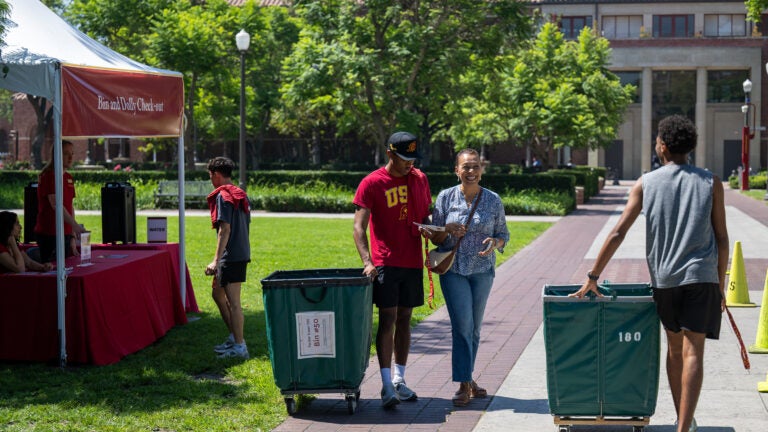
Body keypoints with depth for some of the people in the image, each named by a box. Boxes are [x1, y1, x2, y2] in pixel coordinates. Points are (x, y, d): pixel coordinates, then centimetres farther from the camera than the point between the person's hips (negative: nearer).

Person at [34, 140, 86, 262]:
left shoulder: (68, 177, 14)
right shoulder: (49, 176, -11)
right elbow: (56, 205, -22)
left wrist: (73, 236, 14)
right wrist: (75, 226, -31)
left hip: (65, 234, 8)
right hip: (49, 235, -8)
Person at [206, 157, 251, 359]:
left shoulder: (223, 196, -12)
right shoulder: (241, 195, 15)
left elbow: (225, 229, -20)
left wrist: (216, 260, -22)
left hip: (231, 256, -10)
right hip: (242, 253, 10)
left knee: (233, 301, -5)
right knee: (218, 293, 20)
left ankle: (239, 346, -1)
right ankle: (234, 337, 23)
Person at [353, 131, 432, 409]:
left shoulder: (420, 179, 10)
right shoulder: (372, 183, -7)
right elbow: (359, 226, -11)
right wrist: (367, 261, -23)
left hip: (413, 262, 5)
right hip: (385, 262, -5)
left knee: (404, 319, 10)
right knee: (388, 319, -9)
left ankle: (399, 380, 18)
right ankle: (387, 386, -10)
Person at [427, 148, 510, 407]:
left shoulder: (493, 200, 2)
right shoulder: (446, 197, -1)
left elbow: (503, 233, 9)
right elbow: (434, 237, 4)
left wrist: (494, 243, -13)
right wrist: (448, 230, -18)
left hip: (482, 270, 2)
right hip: (453, 269, -2)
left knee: (474, 327, 10)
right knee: (462, 325, -10)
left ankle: (467, 378, 24)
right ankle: (464, 384, -5)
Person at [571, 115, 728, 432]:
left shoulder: (646, 184, 3)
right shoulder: (711, 183, 2)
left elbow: (617, 234, -2)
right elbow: (721, 239, 2)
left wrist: (593, 277, 2)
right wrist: (720, 285, 12)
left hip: (664, 278, 2)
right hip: (701, 276, -2)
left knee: (674, 348, 18)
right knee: (692, 351, -6)